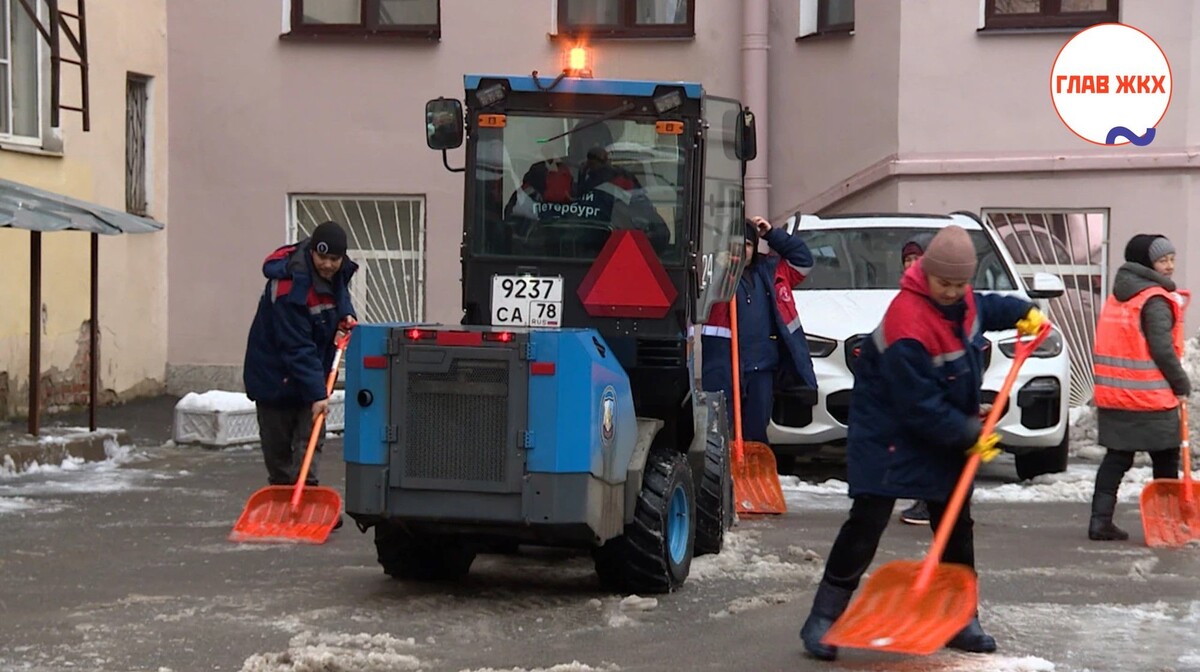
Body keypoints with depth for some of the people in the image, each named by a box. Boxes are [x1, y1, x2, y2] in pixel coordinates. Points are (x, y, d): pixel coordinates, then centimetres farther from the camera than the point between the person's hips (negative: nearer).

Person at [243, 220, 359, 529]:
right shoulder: (289, 287, -30)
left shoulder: (337, 272, -6)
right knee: (278, 443, 2)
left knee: (311, 436, -3)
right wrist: (316, 393, -35)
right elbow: (297, 349, -32)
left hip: (311, 368, 6)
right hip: (275, 372, -6)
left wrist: (346, 314, -2)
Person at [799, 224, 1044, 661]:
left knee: (955, 525, 11)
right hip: (891, 435, -9)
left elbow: (981, 307, 26)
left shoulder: (960, 298, -4)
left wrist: (1021, 312, 12)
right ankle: (823, 619, -6)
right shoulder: (908, 324, -31)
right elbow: (919, 407, -28)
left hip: (946, 432, 9)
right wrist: (968, 435, -20)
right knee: (868, 521, -12)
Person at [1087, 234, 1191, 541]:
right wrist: (1182, 386, -6)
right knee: (1166, 462, 5)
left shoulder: (1117, 297, 14)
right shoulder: (1156, 301, -12)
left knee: (1116, 458, 8)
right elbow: (1162, 350, -18)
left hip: (1113, 396, 7)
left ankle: (1100, 520, 0)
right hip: (1151, 398, -7)